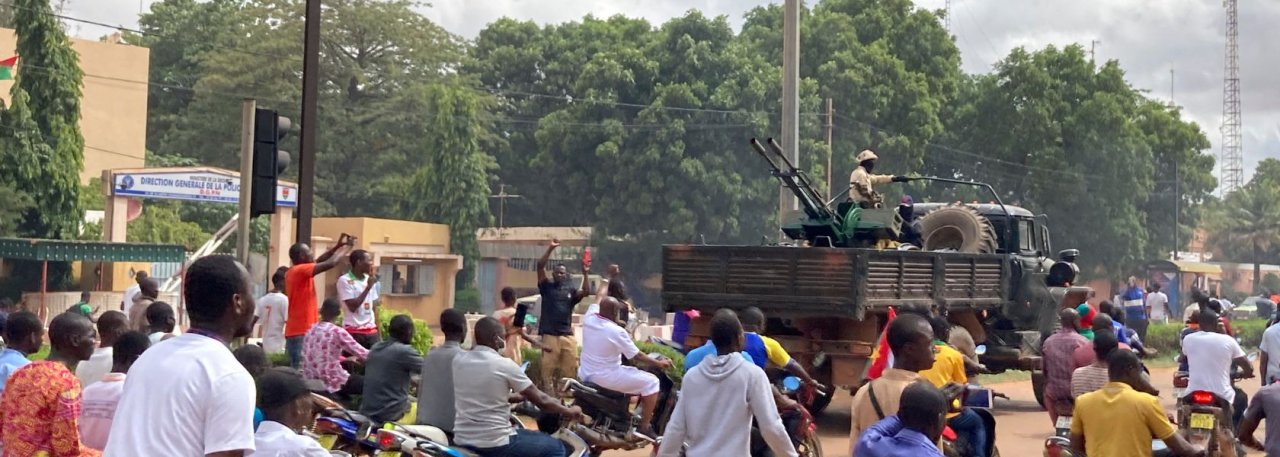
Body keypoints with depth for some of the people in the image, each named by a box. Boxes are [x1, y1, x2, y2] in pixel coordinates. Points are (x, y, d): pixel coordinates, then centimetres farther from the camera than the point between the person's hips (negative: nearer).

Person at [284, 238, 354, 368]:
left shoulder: (293, 272, 14)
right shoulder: (301, 270, -14)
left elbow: (318, 262, 24)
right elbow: (330, 263, -17)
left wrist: (337, 246, 18)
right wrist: (347, 246, -4)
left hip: (296, 331, 10)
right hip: (301, 332, -10)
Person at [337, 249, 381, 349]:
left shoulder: (370, 280, 11)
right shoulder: (344, 280, -7)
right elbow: (352, 306, -13)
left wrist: (379, 334, 10)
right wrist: (368, 287, -12)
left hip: (371, 331, 5)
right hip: (353, 331, -5)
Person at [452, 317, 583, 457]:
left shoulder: (458, 360, 4)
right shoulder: (505, 365, -13)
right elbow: (542, 401, -5)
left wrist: (520, 396, 30)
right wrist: (569, 412, 12)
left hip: (462, 441, 7)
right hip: (494, 443, -7)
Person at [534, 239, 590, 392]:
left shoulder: (570, 290, 13)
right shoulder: (547, 287, 7)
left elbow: (586, 292, -2)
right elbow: (540, 265, -3)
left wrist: (586, 274, -7)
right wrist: (550, 248, -6)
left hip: (567, 335, 3)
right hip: (549, 334, -3)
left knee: (571, 368, 2)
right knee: (548, 368, -4)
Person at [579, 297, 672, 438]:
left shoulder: (588, 320, -5)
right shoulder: (617, 331, -21)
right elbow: (636, 356, -12)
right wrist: (659, 363, 0)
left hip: (585, 374, 8)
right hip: (606, 377, -8)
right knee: (651, 382, 2)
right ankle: (644, 427, 7)